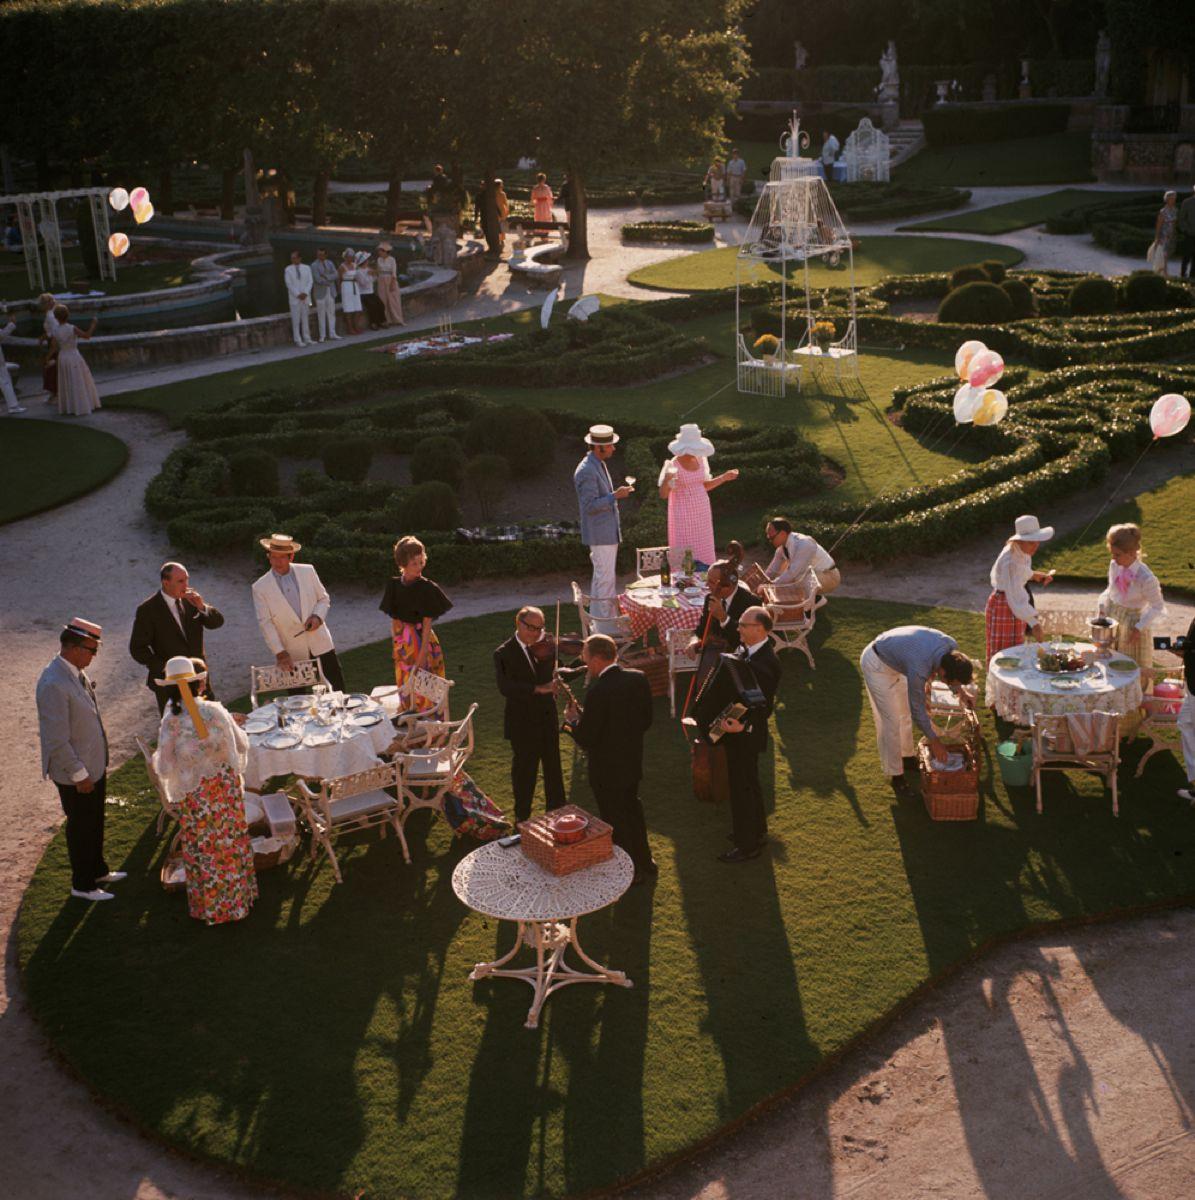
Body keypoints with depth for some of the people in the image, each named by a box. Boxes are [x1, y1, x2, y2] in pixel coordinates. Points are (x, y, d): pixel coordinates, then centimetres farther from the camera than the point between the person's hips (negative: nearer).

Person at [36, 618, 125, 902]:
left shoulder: (76, 672, -1)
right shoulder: (54, 684, -30)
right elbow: (57, 740, -27)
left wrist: (98, 763, 15)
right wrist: (79, 774, -19)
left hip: (94, 765, 8)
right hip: (76, 774, -8)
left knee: (95, 822, 25)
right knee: (81, 828, 11)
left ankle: (97, 870, 45)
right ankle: (82, 885, 31)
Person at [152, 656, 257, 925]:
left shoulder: (171, 722, -19)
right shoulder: (215, 710, -12)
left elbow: (165, 769, -15)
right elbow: (242, 744, -2)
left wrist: (157, 757, 6)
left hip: (195, 794, -2)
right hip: (227, 784, 2)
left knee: (203, 849, 15)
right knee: (231, 840, 19)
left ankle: (211, 908, 29)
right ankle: (238, 897, 35)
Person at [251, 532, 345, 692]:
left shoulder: (308, 571, 1)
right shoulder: (260, 587, -6)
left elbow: (324, 599, 10)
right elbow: (265, 623, -7)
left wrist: (317, 616, -12)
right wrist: (280, 653, -15)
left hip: (320, 643, 2)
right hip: (292, 654, -2)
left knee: (338, 686, 6)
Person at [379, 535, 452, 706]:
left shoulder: (427, 588, -12)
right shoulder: (394, 586, -1)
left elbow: (427, 625, -13)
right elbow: (394, 621, 5)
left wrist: (422, 656, -16)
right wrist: (397, 644, 1)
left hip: (422, 642, -4)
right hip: (402, 645, 4)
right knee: (405, 689, 12)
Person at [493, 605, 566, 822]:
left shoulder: (545, 645, 0)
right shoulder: (504, 654, -14)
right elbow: (505, 688, -26)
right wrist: (538, 688, -35)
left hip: (548, 717, 4)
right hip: (522, 723, -4)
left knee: (553, 766, 16)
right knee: (525, 771, 9)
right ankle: (522, 818, 27)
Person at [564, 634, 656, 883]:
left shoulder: (598, 692, -29)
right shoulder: (638, 678, -7)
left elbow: (586, 740, -23)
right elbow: (646, 721, 3)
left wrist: (573, 720, -5)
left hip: (607, 769, -7)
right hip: (633, 761, 7)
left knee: (615, 819, 12)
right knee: (632, 808, 27)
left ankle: (630, 871, 27)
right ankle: (644, 861, 42)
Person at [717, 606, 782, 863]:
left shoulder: (765, 664, -29)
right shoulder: (745, 649, -1)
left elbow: (763, 706, -28)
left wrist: (744, 725, -39)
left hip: (746, 734, -10)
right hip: (737, 727, 10)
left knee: (742, 786, 4)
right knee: (748, 782, 24)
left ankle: (747, 846, 19)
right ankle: (757, 831, 42)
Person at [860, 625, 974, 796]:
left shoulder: (952, 647, -21)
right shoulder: (919, 670, -41)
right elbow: (918, 710, -26)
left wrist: (960, 692, 5)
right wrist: (934, 741, -15)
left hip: (895, 658, 8)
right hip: (877, 664, -8)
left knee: (904, 712, 18)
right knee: (891, 720, -6)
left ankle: (906, 757, 37)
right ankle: (895, 775, 5)